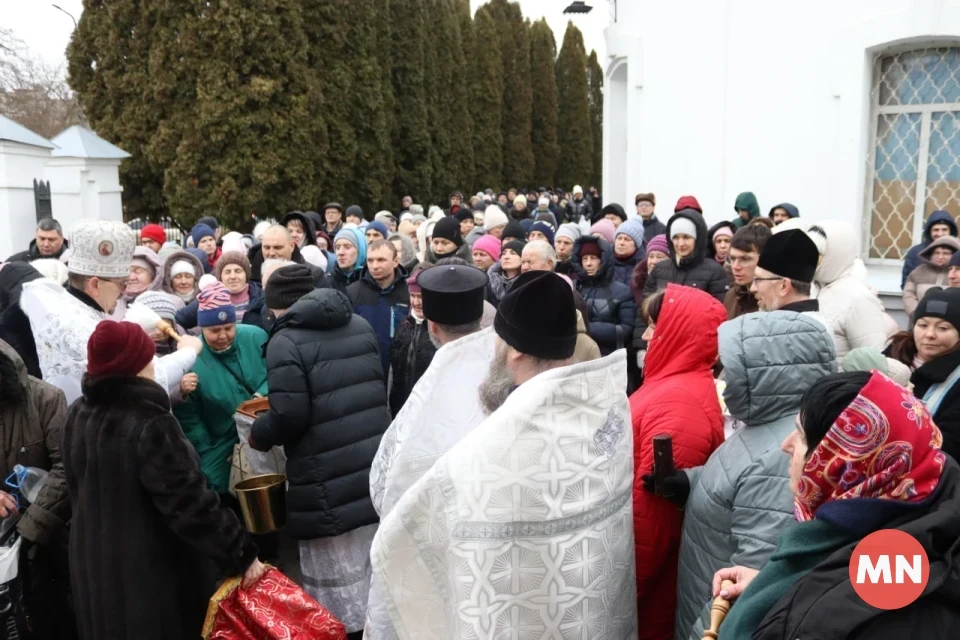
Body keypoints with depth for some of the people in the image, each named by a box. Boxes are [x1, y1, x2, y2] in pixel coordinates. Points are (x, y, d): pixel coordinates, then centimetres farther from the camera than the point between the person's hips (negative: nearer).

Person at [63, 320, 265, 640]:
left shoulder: (79, 415, 0)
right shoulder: (150, 424, -24)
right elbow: (190, 502, -25)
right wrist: (241, 554, -20)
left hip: (94, 568, 7)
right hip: (151, 573, -7)